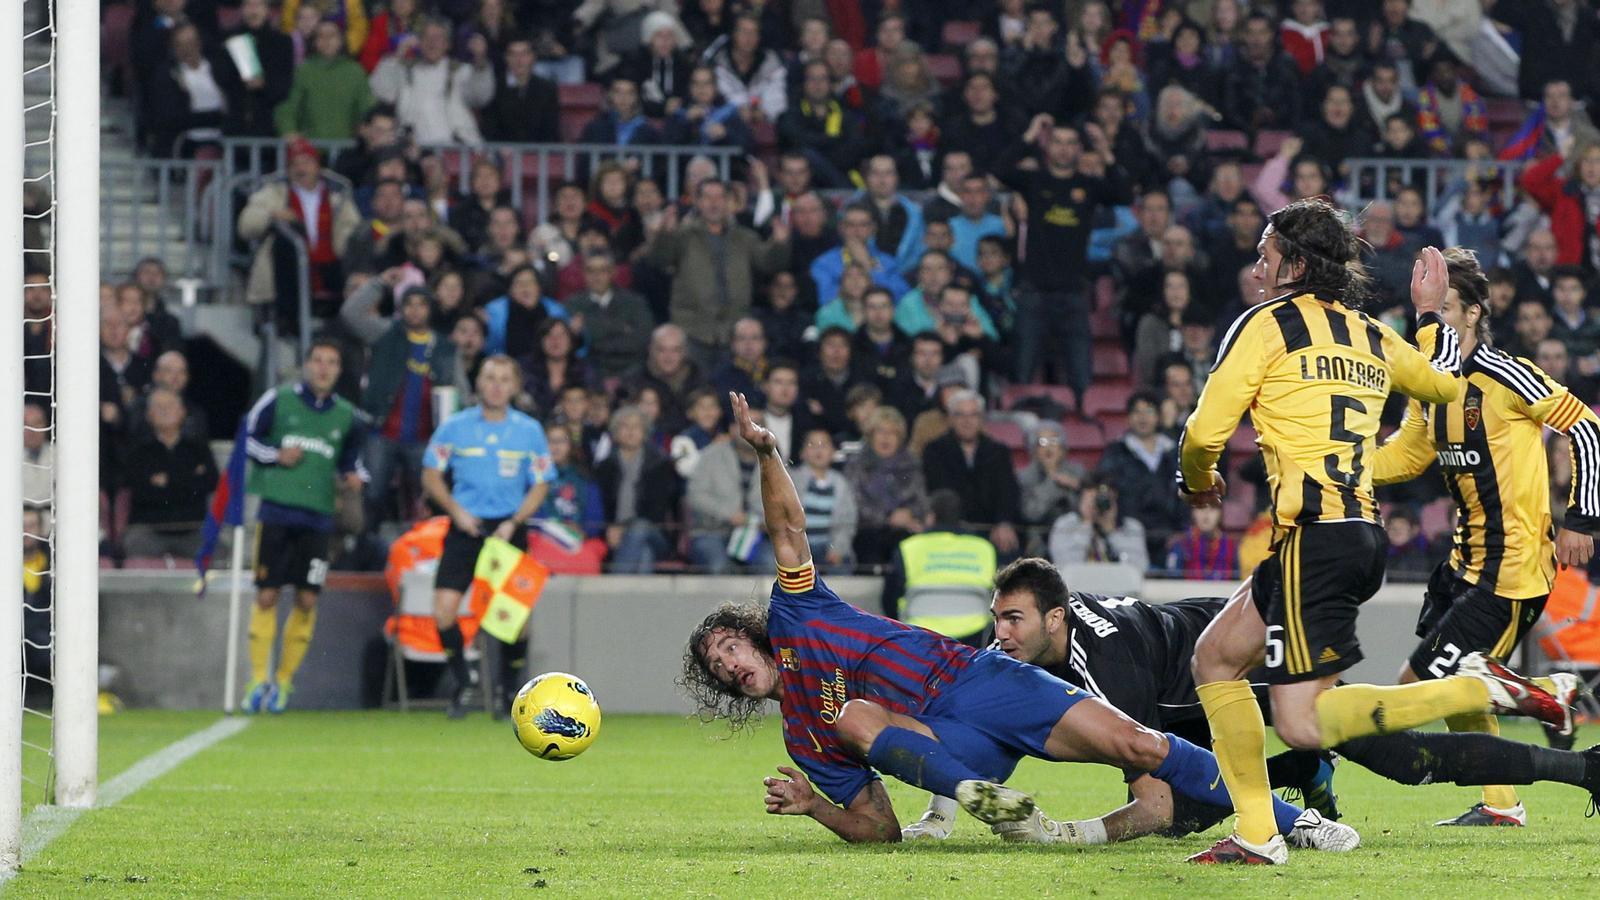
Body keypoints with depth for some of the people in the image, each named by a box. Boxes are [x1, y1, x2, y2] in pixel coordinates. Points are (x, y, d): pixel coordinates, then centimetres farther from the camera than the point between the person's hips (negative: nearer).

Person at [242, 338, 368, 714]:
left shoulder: (346, 416, 10)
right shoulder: (278, 400, 2)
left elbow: (352, 456, 21)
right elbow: (248, 437, 8)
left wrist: (354, 477, 0)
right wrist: (275, 455, -8)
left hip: (317, 517, 2)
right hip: (276, 510, -2)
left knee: (307, 600, -2)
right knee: (266, 595, -4)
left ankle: (284, 680, 10)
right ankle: (258, 679, 3)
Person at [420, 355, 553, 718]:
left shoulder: (529, 430, 2)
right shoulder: (454, 426, 1)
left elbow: (540, 485, 5)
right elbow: (431, 474, 7)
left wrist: (513, 523, -9)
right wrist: (455, 509, -8)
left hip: (508, 529, 0)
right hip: (466, 526, 0)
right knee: (444, 611, -12)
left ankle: (505, 689, 14)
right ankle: (461, 685, 7)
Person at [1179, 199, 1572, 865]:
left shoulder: (1267, 324, -4)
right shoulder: (1371, 335, 16)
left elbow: (1204, 434, -7)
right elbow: (1445, 385, 34)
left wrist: (1197, 482, 15)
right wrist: (1431, 312, 48)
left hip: (1314, 537, -9)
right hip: (1363, 531, 9)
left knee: (1302, 723, -12)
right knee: (1215, 660, 18)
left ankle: (1478, 688, -17)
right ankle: (1256, 836, 13)